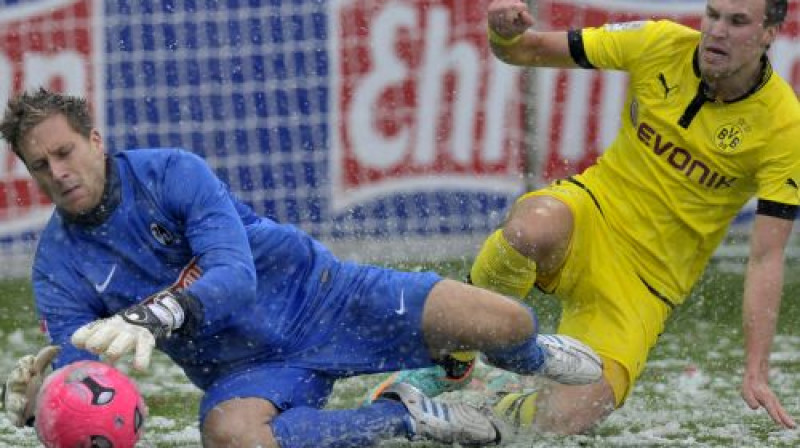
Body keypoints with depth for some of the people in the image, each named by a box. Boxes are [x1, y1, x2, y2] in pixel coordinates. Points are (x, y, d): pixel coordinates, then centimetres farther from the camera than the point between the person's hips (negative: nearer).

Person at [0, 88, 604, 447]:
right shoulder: (59, 270, -5)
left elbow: (235, 276, -27)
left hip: (320, 297, -2)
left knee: (504, 321, -15)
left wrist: (155, 315, -46)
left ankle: (531, 359, 30)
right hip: (246, 370, 2)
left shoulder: (173, 174, -15)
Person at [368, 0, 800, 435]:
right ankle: (450, 364, -13)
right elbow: (528, 51, 1)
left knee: (565, 419, -22)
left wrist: (755, 371, -21)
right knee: (532, 229, -39)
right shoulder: (658, 43, -7)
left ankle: (500, 410, 16)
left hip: (649, 281, -1)